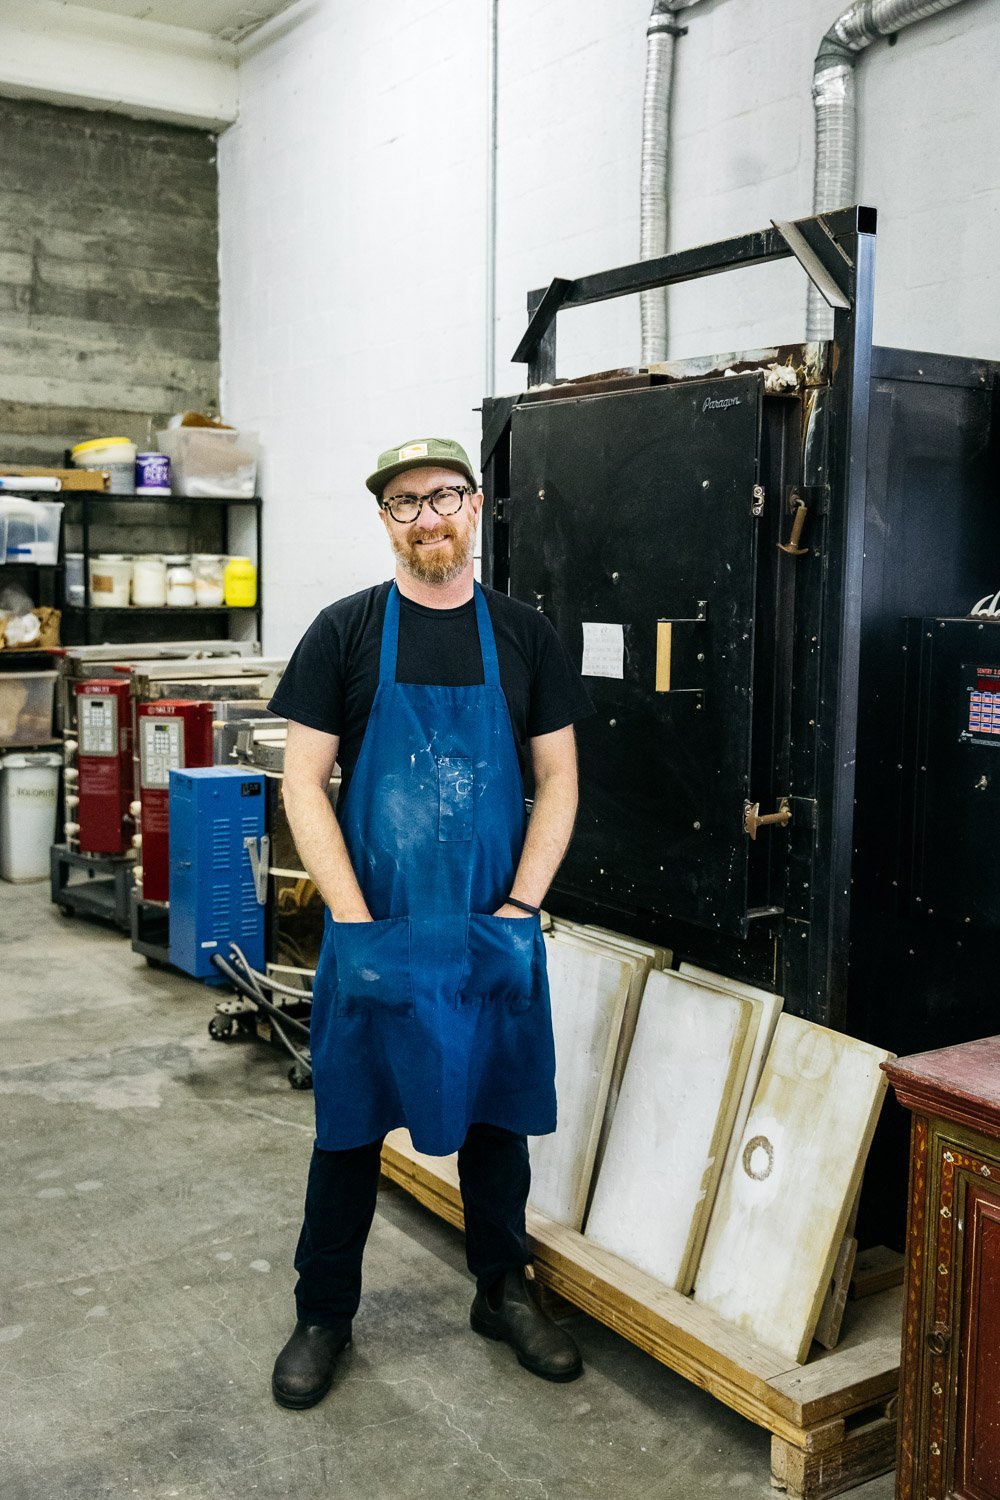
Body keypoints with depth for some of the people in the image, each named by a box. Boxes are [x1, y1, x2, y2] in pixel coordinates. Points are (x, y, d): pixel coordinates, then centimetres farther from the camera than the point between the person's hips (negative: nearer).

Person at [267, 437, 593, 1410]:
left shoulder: (523, 635, 3)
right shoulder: (344, 632, -2)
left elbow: (558, 781, 4)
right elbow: (303, 782, -5)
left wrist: (519, 908, -6)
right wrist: (355, 921, -11)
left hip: (496, 931, 2)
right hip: (371, 930, -1)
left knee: (497, 1112, 14)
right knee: (350, 1122, 9)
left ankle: (503, 1292, 34)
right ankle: (323, 1314, 28)